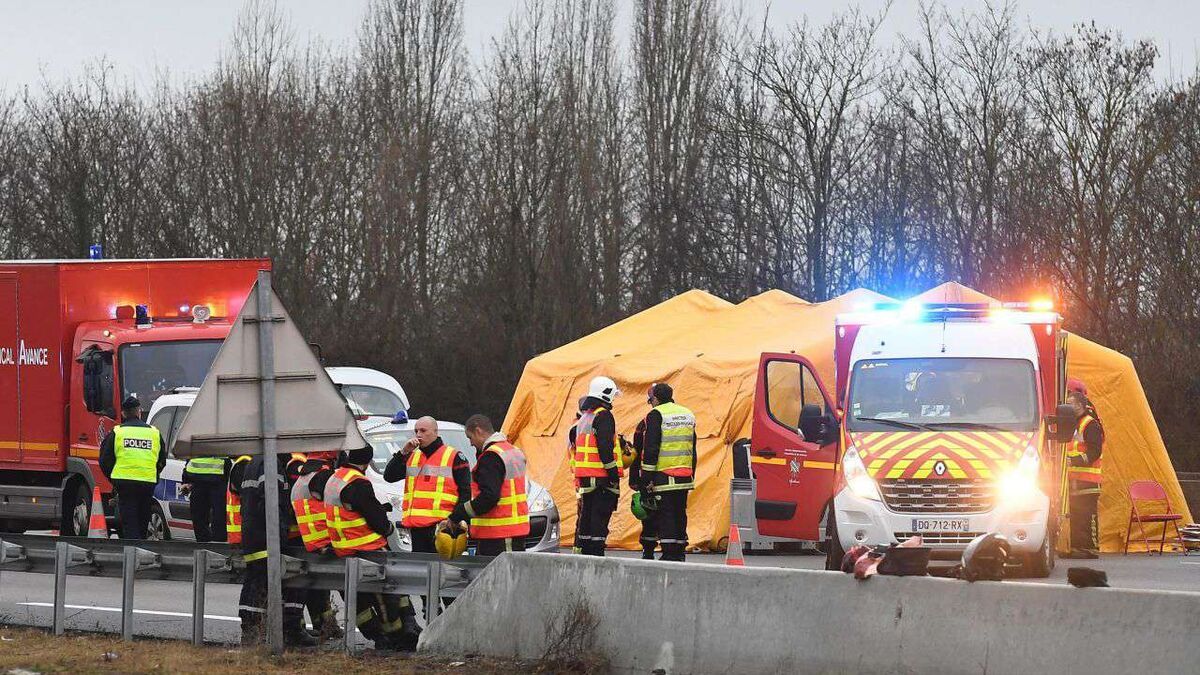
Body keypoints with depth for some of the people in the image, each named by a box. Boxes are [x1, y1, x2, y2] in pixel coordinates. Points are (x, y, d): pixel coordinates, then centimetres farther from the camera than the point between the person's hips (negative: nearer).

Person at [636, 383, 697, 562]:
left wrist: (646, 479, -11)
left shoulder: (656, 415, -6)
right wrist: (691, 477, 24)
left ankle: (669, 554, -9)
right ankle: (679, 554, 13)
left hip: (664, 476, -7)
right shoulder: (688, 415, 16)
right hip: (684, 477, 7)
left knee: (665, 515, -5)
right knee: (680, 514, 12)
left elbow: (651, 449, -12)